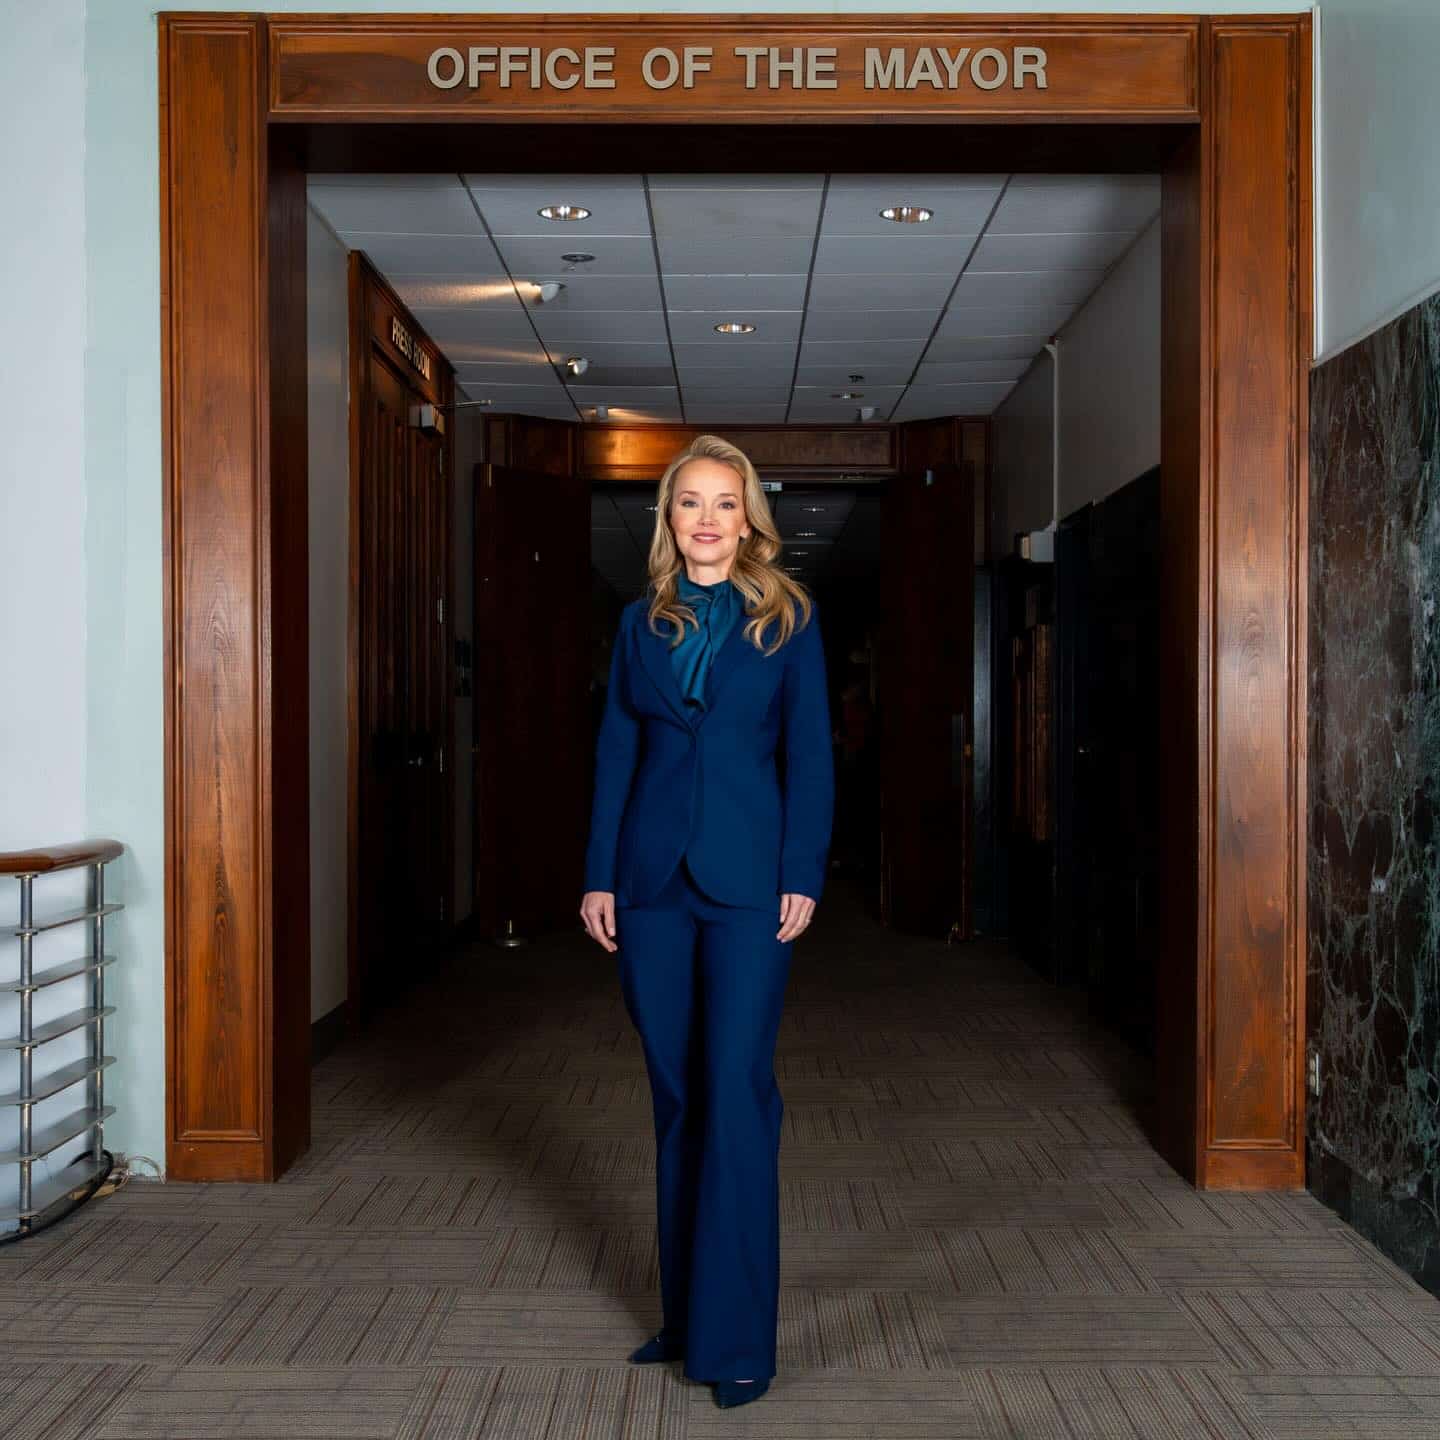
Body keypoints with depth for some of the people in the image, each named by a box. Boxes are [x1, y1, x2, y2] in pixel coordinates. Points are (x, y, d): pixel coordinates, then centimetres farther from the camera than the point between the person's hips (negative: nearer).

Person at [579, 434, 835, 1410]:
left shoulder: (787, 619, 2)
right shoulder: (642, 623, 11)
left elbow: (810, 754, -1)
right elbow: (616, 752, 10)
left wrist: (803, 879, -9)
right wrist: (600, 876, 4)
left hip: (748, 880, -3)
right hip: (653, 878, 3)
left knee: (737, 1093, -6)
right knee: (677, 1096, 10)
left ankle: (737, 1336, 4)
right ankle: (684, 1311, 23)